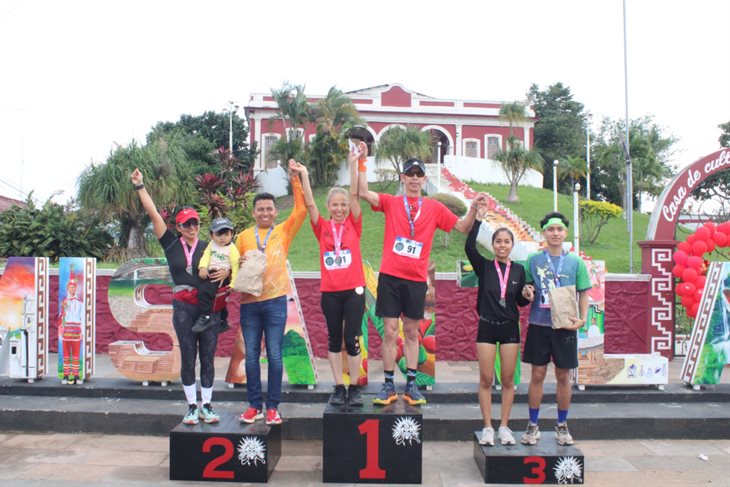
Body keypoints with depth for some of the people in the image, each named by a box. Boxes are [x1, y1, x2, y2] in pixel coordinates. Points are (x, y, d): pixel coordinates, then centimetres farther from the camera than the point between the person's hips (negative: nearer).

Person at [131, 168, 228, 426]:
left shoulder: (208, 247, 7)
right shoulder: (171, 244, 6)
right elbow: (154, 214, 4)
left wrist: (227, 271, -16)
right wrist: (140, 186, 2)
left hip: (208, 306, 0)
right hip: (183, 307, 0)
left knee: (207, 357, 4)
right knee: (188, 358, 4)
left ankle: (206, 406, 14)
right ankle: (192, 407, 14)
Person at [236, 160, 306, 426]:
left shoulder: (284, 231, 6)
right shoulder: (244, 236, 10)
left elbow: (301, 210, -6)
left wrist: (295, 179, -8)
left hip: (275, 301, -2)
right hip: (249, 303, 2)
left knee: (274, 355, 0)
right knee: (251, 356, 6)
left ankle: (272, 406, 10)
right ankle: (254, 405, 16)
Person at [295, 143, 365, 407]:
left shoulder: (353, 225, 3)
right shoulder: (322, 228, 6)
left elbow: (355, 194, -5)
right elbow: (309, 203, -3)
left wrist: (353, 163, -11)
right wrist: (304, 175, -11)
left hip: (354, 290, -2)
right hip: (329, 292, 2)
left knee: (352, 339, 0)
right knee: (334, 339, 10)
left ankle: (354, 388, 13)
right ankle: (339, 387, 20)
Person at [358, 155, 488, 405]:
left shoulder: (434, 208, 7)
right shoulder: (391, 202, 4)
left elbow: (462, 227, 9)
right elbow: (363, 192, -10)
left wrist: (474, 208, -7)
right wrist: (362, 162, -13)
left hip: (416, 279, 1)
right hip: (390, 277, -1)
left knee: (412, 332, 10)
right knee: (390, 331, 2)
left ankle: (411, 385, 18)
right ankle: (388, 385, 12)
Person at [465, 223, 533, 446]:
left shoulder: (518, 270, 4)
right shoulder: (484, 267, -1)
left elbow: (520, 302, 10)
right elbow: (469, 247, -19)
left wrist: (526, 296, -13)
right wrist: (478, 219, -22)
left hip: (510, 328, 2)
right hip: (487, 327, -1)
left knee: (508, 380, 6)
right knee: (486, 379, 1)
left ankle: (504, 426, 17)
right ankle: (487, 427, 11)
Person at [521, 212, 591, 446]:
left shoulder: (576, 262, 3)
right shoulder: (533, 260, 3)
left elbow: (584, 294, 5)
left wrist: (582, 318, -9)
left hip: (565, 326, 0)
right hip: (539, 325, 0)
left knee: (563, 376, 8)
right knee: (537, 375, 4)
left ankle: (562, 426, 23)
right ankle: (533, 425, 16)